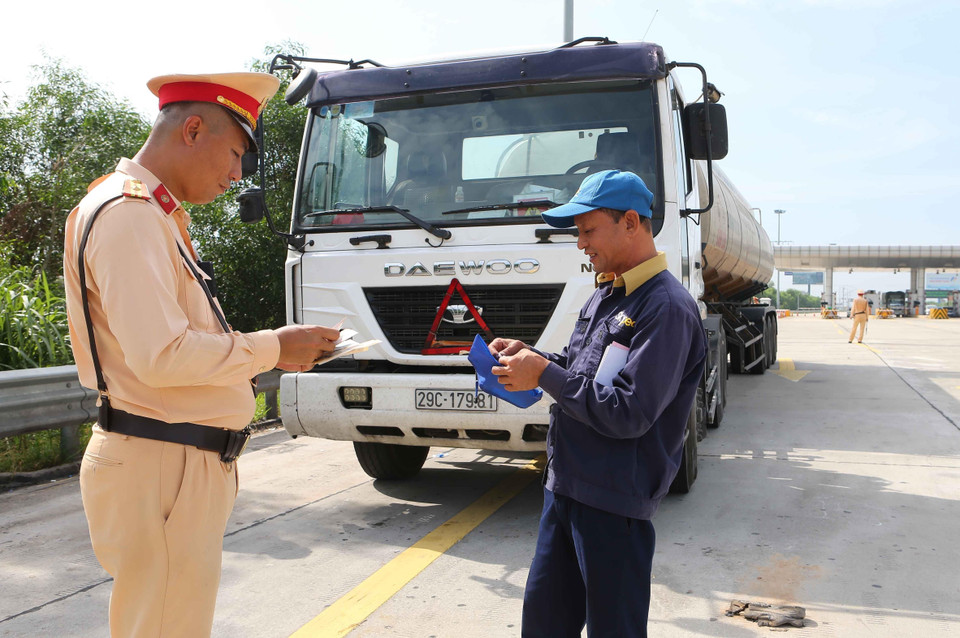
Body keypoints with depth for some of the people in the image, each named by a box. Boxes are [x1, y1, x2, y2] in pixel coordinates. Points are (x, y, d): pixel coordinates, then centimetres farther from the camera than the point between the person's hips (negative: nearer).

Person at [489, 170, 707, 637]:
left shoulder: (666, 306, -19)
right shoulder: (605, 295, 12)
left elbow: (629, 413, -25)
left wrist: (544, 376, -19)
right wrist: (530, 356, 3)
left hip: (615, 499, -9)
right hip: (566, 484, 9)